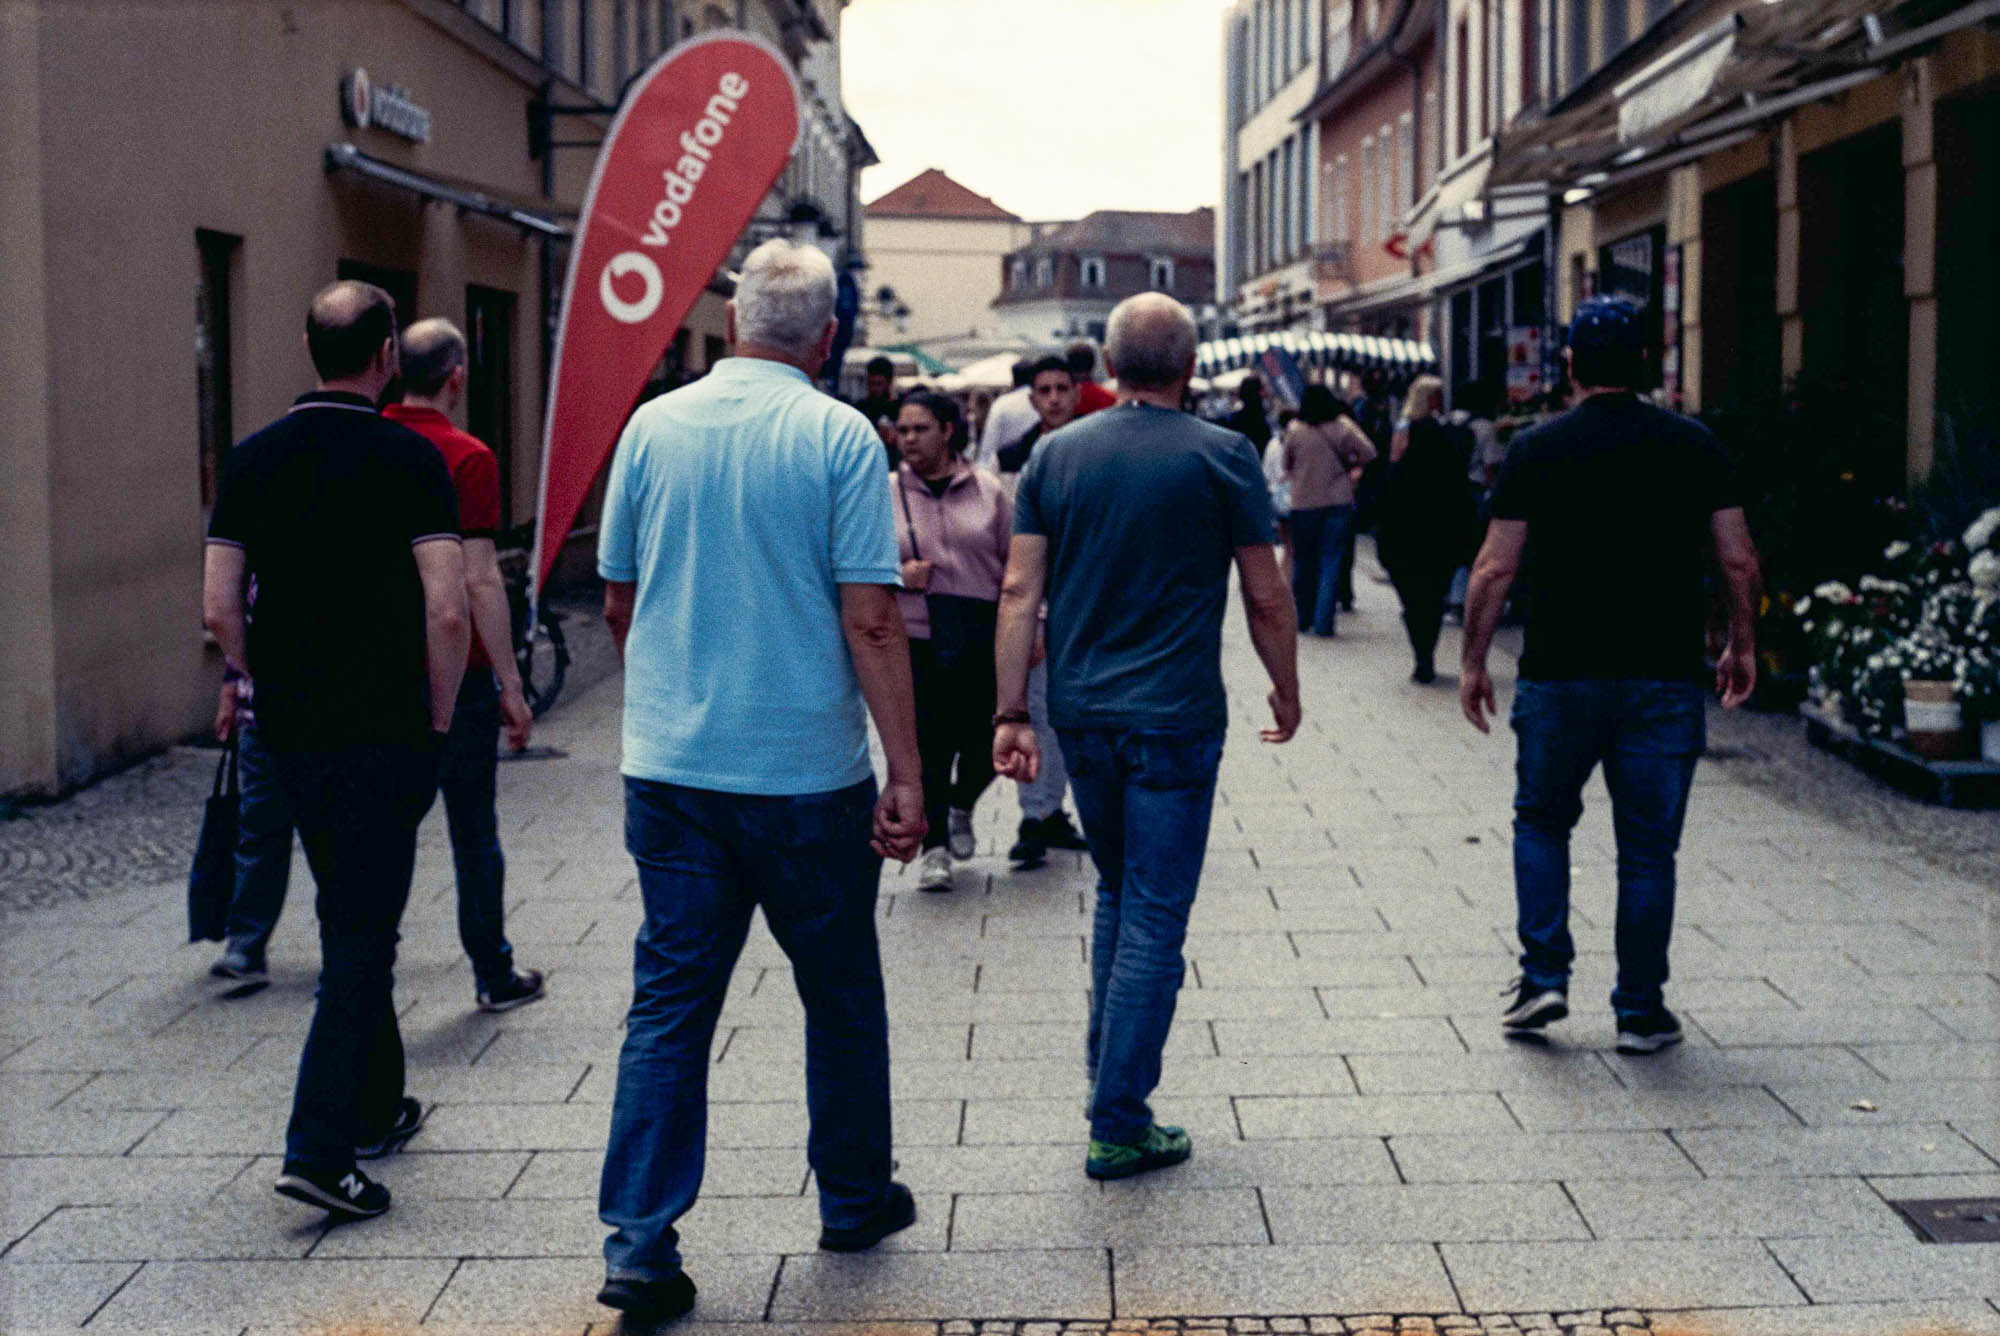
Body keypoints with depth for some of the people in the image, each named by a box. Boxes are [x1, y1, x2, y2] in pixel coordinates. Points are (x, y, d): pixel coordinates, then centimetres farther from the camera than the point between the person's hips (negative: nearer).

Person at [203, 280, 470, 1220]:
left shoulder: (253, 460, 4)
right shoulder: (408, 459, -10)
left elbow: (219, 610, 2)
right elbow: (448, 612, -16)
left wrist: (271, 687, 15)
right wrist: (437, 718, -3)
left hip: (290, 730, 5)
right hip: (384, 733, -5)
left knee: (351, 916, 20)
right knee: (363, 931, -1)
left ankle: (375, 1106, 32)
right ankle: (320, 1146, -8)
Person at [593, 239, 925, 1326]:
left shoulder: (654, 426, 3)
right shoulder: (838, 437, -8)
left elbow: (619, 603, 11)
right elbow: (870, 620, -13)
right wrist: (906, 772, -10)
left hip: (670, 769, 3)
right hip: (807, 774, -3)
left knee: (668, 1001, 7)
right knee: (841, 996, 15)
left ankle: (639, 1242, 3)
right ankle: (854, 1199, 30)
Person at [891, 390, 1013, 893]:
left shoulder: (988, 491, 5)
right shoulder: (886, 494, 4)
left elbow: (1016, 563, 9)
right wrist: (898, 574, -9)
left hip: (982, 641, 1)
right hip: (916, 643, -1)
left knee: (985, 743, 6)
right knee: (927, 745, -4)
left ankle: (961, 808, 36)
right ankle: (934, 846, 6)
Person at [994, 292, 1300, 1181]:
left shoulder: (1057, 454, 3)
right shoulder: (1223, 458, -6)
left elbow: (1020, 592, 0)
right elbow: (1266, 597, -2)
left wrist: (1011, 713, 3)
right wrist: (1286, 690, 12)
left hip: (1082, 712, 4)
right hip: (1175, 717, -4)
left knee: (1118, 894, 23)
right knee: (1154, 917, 2)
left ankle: (1107, 1071, 26)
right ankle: (1119, 1126, 3)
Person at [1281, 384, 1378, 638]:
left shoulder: (1294, 430, -4)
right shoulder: (1342, 427, -5)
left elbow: (1286, 464, 5)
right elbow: (1369, 452, -7)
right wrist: (1353, 466, 11)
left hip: (1303, 503, 1)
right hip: (1338, 502, 0)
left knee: (1303, 560, 13)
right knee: (1331, 560, 2)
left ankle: (1302, 616, 19)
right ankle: (1323, 621, -5)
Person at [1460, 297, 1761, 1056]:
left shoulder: (1537, 450, -2)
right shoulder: (1694, 445, 2)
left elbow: (1496, 568, -4)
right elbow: (1737, 560, 2)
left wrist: (1473, 661, 5)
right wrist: (1742, 645, 16)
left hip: (1559, 673, -1)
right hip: (1665, 679, 1)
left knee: (1541, 821, 18)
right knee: (1648, 848, 8)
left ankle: (1543, 979, 11)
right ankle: (1640, 1012, 13)